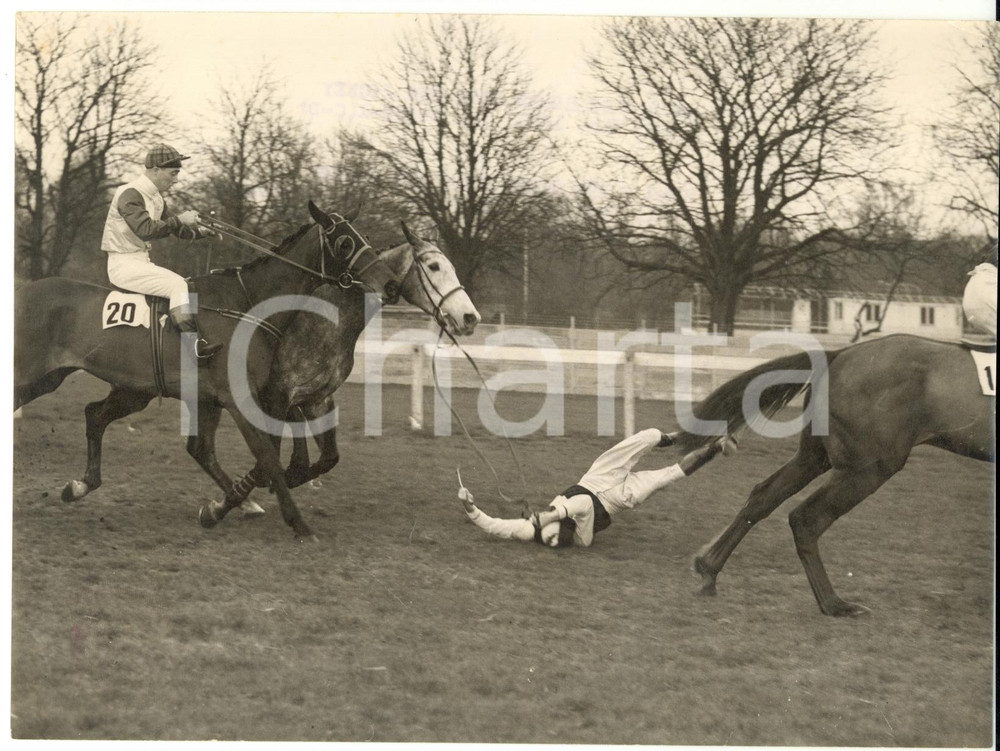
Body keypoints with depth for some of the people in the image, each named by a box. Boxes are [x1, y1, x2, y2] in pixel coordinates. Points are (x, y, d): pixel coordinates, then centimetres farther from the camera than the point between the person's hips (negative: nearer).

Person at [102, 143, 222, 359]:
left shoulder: (155, 197, 13)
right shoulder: (130, 195, -16)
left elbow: (178, 230, 19)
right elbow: (146, 230, -29)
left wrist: (204, 232, 2)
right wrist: (179, 220, -23)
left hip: (142, 261, 10)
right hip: (123, 264, -10)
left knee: (184, 284, 4)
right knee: (177, 285, -22)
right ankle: (195, 345, -29)